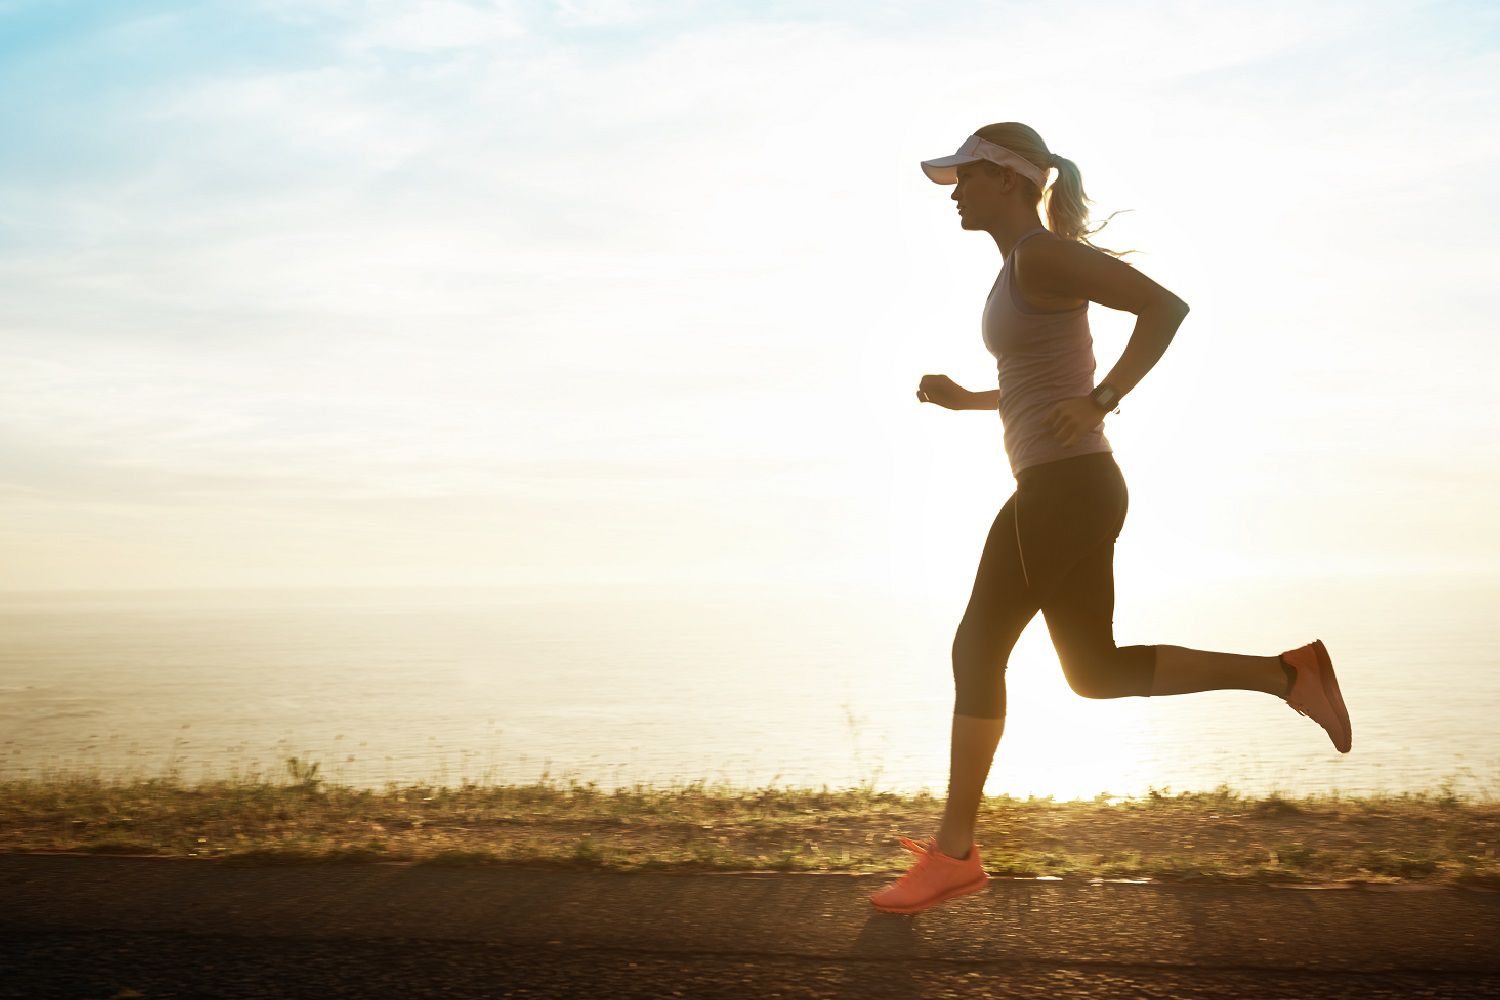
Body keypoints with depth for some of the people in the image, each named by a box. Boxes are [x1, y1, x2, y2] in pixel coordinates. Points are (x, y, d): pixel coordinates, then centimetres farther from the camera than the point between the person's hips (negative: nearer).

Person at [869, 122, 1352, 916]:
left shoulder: (1042, 252, -10)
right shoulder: (1025, 271, 20)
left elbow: (1166, 304, -18)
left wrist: (1100, 403, -23)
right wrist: (965, 400, 19)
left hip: (1064, 486, -10)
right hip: (1073, 490, 10)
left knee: (978, 648, -2)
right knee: (1096, 674, 12)